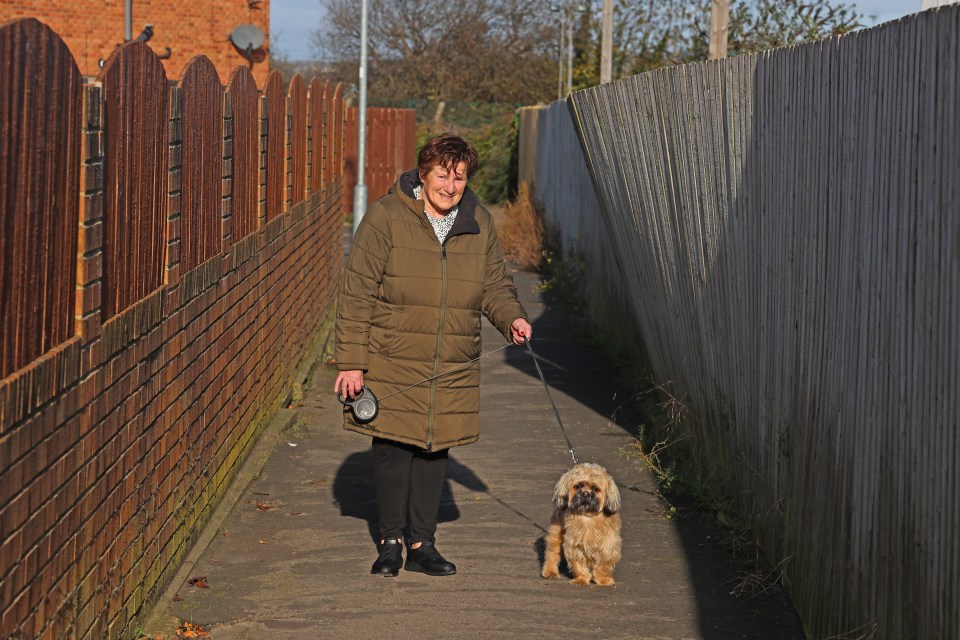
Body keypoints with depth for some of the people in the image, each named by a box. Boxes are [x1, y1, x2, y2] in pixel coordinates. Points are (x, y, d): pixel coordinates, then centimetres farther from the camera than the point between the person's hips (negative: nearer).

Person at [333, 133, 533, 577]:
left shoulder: (479, 225, 5)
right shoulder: (386, 217, -10)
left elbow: (494, 283, 17)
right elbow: (357, 293, -10)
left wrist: (511, 316, -5)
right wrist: (351, 361, -13)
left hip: (450, 369, 4)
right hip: (391, 361, -4)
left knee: (434, 449, 7)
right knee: (393, 447, 1)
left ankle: (422, 544, 18)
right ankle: (390, 542, 17)